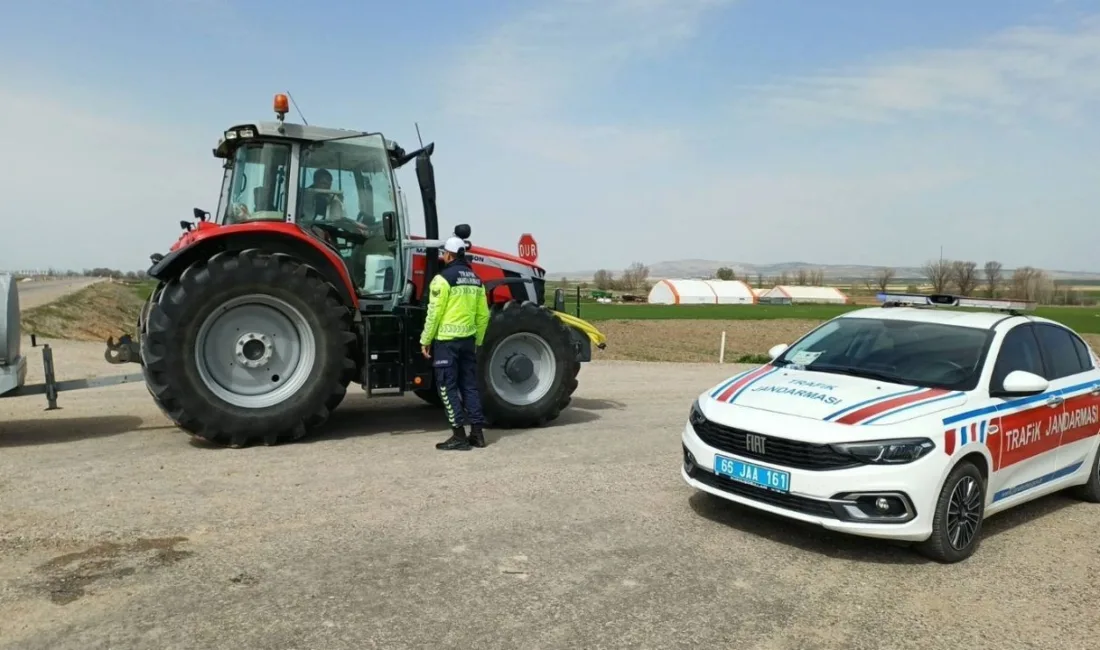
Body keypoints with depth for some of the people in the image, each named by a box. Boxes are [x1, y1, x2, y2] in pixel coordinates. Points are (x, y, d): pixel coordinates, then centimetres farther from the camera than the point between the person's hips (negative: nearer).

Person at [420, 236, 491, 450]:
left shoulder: (443, 278, -11)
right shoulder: (476, 280, 11)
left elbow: (434, 313, -14)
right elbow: (483, 315, 12)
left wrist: (425, 340, -6)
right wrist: (477, 341, 20)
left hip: (446, 340, -7)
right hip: (467, 340, 7)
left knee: (447, 387, 0)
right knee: (469, 385, 12)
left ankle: (459, 435, -1)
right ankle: (477, 433, 13)